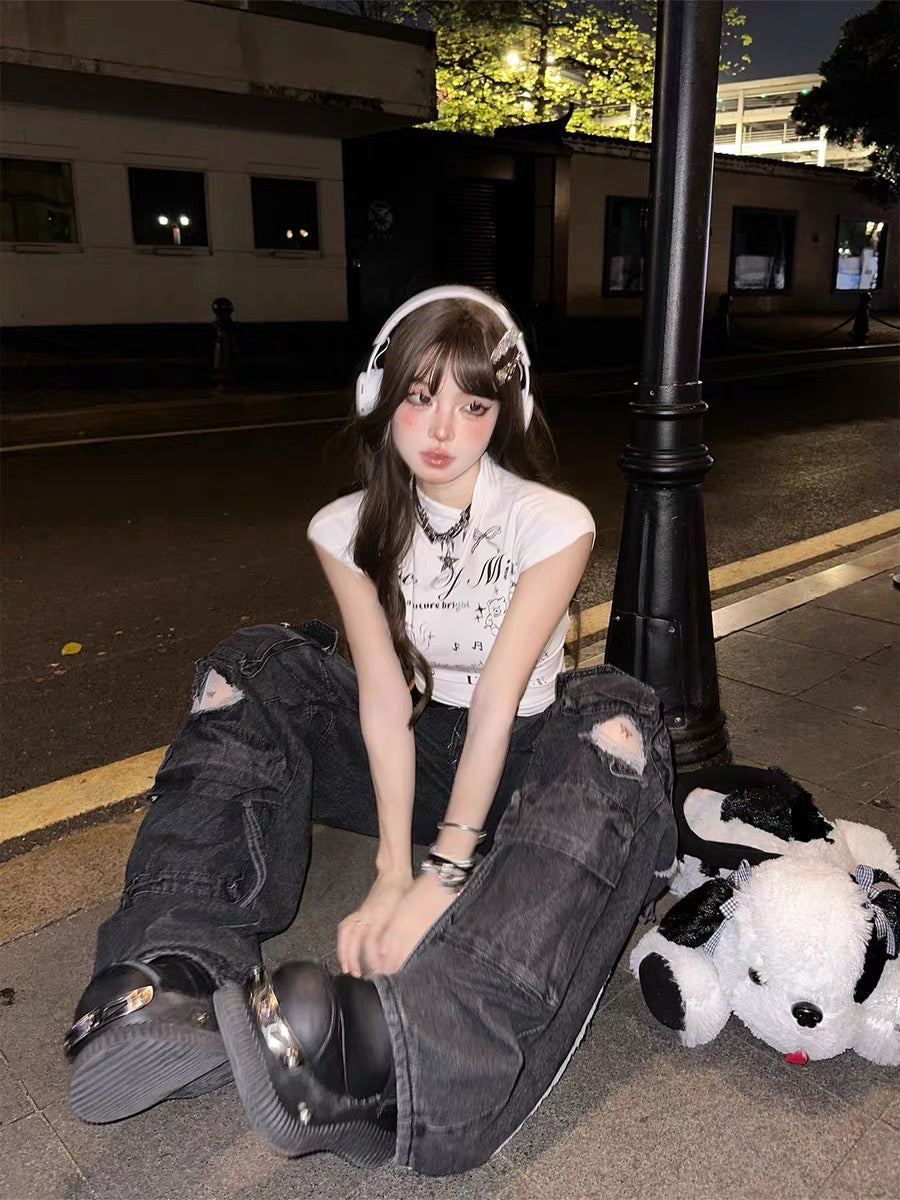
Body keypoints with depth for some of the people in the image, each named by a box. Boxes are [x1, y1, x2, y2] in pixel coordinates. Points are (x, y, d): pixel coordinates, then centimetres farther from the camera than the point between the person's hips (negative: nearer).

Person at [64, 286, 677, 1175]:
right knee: (243, 680, -15)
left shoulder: (552, 524, -15)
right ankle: (168, 990, -32)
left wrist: (444, 874, -29)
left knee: (617, 728, -34)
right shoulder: (349, 530, -8)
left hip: (516, 760, -2)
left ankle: (386, 1046, -53)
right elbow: (385, 697, -16)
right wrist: (391, 870, -26)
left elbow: (497, 698, -24)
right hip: (411, 749, 3)